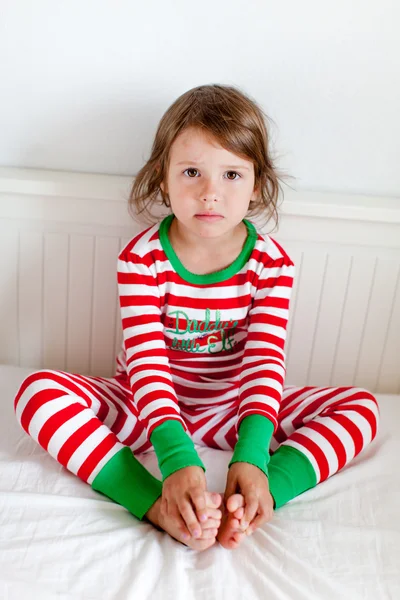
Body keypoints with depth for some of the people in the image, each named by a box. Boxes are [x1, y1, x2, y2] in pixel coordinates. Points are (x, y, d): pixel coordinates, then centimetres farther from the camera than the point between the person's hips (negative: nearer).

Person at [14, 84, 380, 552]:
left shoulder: (271, 264, -12)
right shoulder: (142, 259, -17)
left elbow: (265, 363, -19)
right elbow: (147, 363, -25)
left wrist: (251, 457, -35)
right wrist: (178, 460, -39)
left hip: (231, 408, 2)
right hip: (149, 407, -1)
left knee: (362, 407, -14)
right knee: (38, 391, -26)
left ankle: (257, 497, -30)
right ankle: (157, 506, -33)